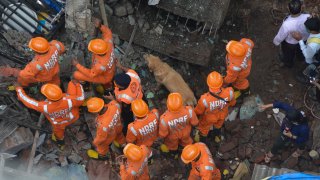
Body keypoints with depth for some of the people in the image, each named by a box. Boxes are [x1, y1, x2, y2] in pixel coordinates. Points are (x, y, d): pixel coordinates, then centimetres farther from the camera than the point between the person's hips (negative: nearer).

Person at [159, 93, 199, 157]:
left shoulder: (165, 119, -46)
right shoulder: (189, 111, -43)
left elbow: (162, 134, -24)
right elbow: (195, 123, -19)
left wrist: (161, 136, 0)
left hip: (173, 136, -1)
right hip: (185, 132, 1)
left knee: (172, 144, 35)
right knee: (185, 139, 38)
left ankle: (174, 154, 67)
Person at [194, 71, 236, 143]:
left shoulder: (205, 99, -47)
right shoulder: (229, 93, -41)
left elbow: (198, 111, -23)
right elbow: (232, 103, -14)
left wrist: (194, 112, 2)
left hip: (209, 118, -2)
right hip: (222, 115, 3)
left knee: (203, 130, 31)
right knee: (218, 125, 38)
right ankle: (217, 137, 69)